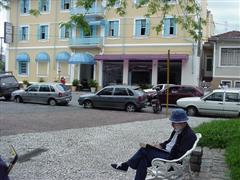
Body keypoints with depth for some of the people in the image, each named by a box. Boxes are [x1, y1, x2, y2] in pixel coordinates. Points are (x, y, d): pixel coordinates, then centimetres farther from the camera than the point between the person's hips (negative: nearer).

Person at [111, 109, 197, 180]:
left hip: (172, 159, -9)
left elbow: (180, 155, -25)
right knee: (143, 159, -10)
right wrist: (161, 145, 3)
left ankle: (125, 165, 5)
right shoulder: (178, 130, 8)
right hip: (166, 152, 9)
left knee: (144, 150, -14)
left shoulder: (189, 135, -20)